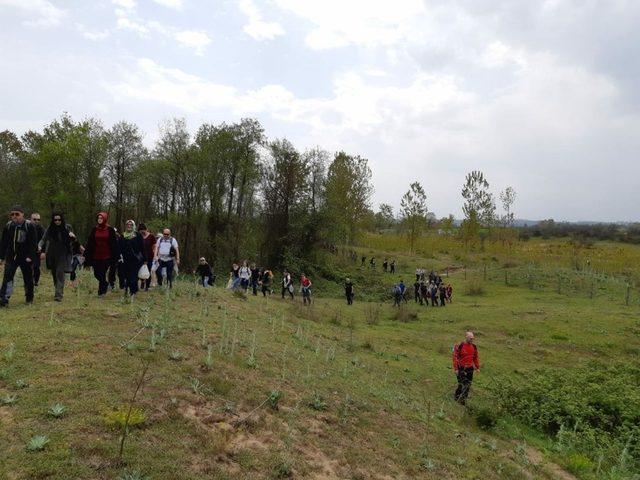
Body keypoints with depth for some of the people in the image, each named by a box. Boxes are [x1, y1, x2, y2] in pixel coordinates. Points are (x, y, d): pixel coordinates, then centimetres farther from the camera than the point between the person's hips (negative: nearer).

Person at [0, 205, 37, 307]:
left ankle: (29, 298, 24)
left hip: (25, 257, -3)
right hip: (11, 257, 3)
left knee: (28, 279, 8)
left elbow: (33, 243, -9)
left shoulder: (30, 226, -7)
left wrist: (30, 256, -17)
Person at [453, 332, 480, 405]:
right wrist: (456, 368, -13)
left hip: (470, 369, 5)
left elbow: (476, 357, 16)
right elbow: (455, 357, -11)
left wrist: (477, 367, 13)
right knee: (462, 383, -6)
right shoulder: (459, 346, -13)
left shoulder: (474, 346, 5)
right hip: (461, 368, -5)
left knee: (468, 384, 8)